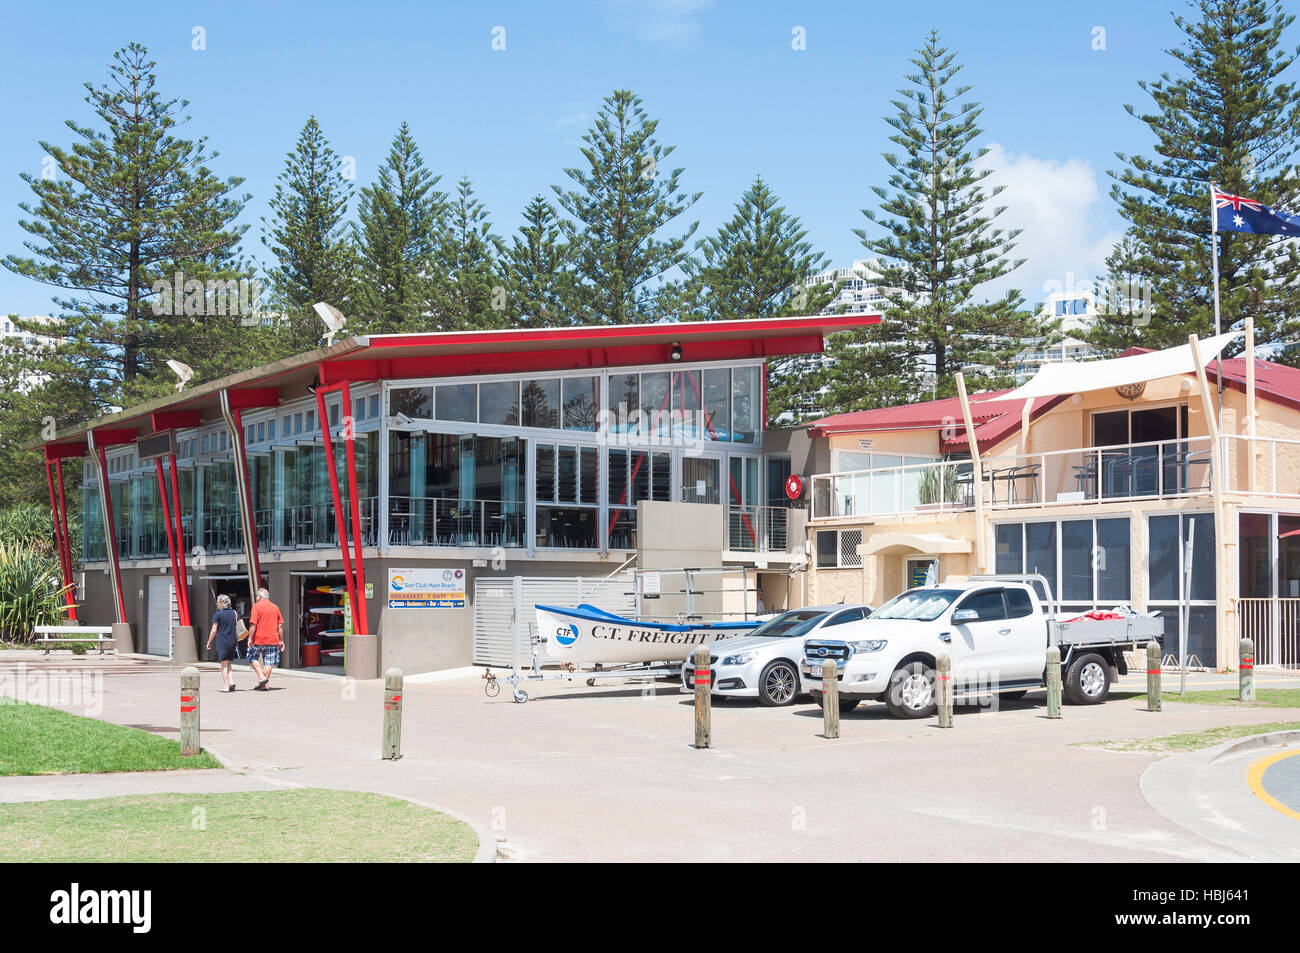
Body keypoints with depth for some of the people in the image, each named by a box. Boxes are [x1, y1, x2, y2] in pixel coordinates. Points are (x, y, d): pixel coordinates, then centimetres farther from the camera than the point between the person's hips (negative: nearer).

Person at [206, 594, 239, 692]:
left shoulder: (218, 614, -6)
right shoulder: (234, 613, 9)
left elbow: (214, 630, -6)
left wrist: (209, 642, 2)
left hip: (222, 640, -5)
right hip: (233, 640, 5)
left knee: (224, 664, -1)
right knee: (228, 664, 16)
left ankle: (227, 686, -5)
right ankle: (231, 682, -1)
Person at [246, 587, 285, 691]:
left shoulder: (257, 606, -5)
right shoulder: (275, 607, 10)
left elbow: (253, 624, -13)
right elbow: (280, 626, 11)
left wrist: (250, 638, -12)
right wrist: (281, 641, 15)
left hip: (258, 639, -4)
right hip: (272, 639, 4)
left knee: (253, 658, 13)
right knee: (268, 663, 6)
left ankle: (261, 677, -3)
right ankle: (264, 685, 5)